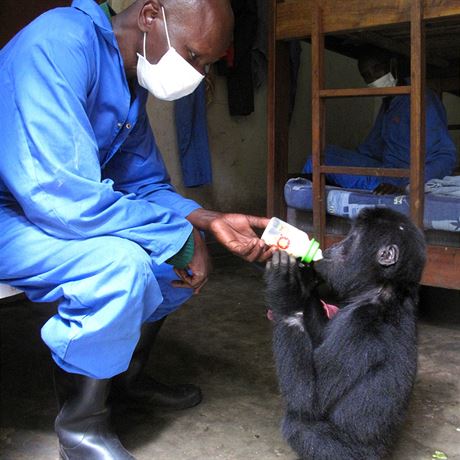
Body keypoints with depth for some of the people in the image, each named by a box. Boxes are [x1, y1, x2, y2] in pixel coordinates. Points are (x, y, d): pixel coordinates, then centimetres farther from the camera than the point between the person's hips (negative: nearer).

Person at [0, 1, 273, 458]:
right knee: (120, 263, -32)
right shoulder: (60, 43, -25)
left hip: (51, 211, 9)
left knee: (181, 246, 5)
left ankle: (126, 374, 22)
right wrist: (180, 235, -24)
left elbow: (145, 185, 9)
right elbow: (61, 196, -34)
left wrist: (210, 222, -9)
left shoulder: (133, 80, 3)